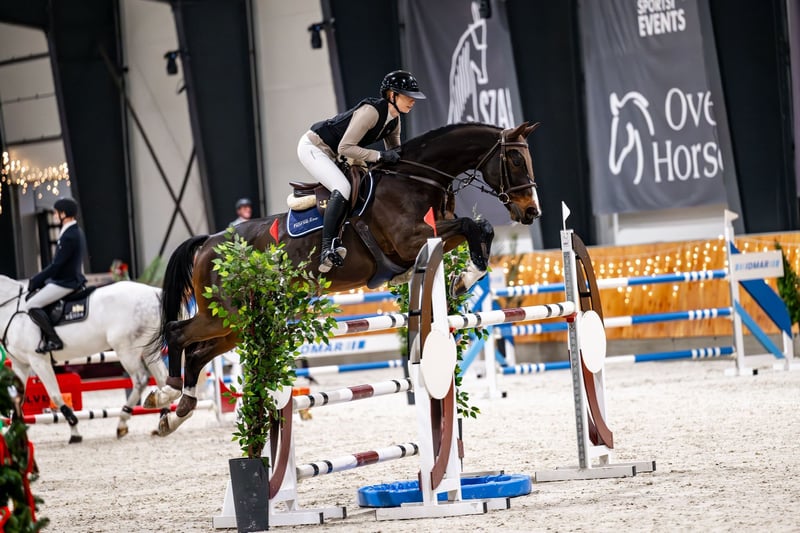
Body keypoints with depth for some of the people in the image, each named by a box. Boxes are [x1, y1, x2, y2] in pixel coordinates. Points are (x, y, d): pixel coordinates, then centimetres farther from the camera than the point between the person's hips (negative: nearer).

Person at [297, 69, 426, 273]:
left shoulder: (394, 120, 1)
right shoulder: (371, 111, -27)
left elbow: (394, 152, 11)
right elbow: (345, 147, -29)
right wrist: (380, 156, -33)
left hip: (332, 154, 10)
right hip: (313, 147, -10)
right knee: (342, 189, -28)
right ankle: (328, 249, -30)